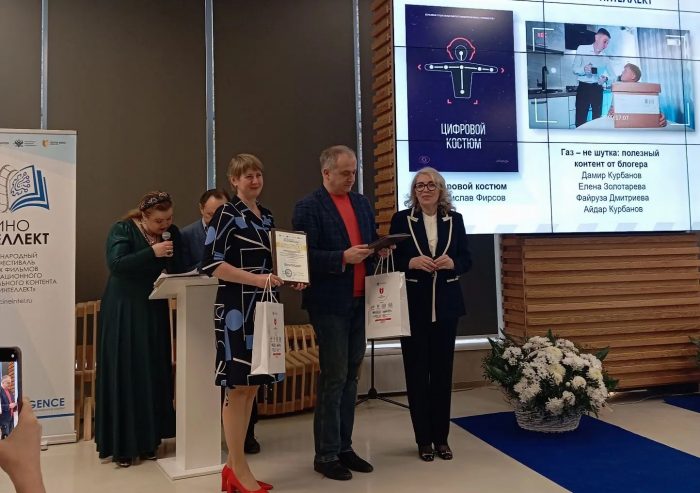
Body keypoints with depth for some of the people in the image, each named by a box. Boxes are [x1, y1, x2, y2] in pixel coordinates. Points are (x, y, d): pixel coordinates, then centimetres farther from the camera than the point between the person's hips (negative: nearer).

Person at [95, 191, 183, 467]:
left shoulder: (172, 233, 2)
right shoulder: (122, 230, -10)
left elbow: (179, 269, 2)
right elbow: (116, 264, -23)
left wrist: (171, 254, -18)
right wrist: (152, 252, -27)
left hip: (154, 312, 4)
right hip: (123, 312, -4)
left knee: (153, 375, 6)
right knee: (123, 375, -1)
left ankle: (147, 440, 18)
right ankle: (121, 445, 8)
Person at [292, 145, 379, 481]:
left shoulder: (362, 203, 14)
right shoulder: (308, 207, -8)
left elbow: (372, 240, 19)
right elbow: (304, 255, -14)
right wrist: (342, 258, -23)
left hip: (360, 301, 7)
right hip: (330, 303, -7)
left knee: (350, 377, 13)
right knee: (333, 378, -2)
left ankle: (344, 447, 25)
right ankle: (326, 455, 11)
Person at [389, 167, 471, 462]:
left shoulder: (454, 219, 6)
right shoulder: (401, 219, 0)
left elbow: (466, 260, 7)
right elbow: (391, 260, -1)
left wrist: (451, 263, -13)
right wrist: (412, 262, -19)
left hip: (446, 305, 2)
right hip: (413, 306, -2)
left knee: (443, 370, 8)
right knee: (417, 371, 4)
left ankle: (441, 437, 20)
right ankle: (424, 439, 16)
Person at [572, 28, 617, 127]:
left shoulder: (605, 56, 9)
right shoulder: (582, 49, 0)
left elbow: (612, 74, 6)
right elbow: (575, 69, -4)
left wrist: (606, 78, -18)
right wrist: (584, 69, -27)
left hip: (597, 88, 4)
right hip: (583, 87, -4)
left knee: (597, 117, 6)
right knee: (580, 118, -8)